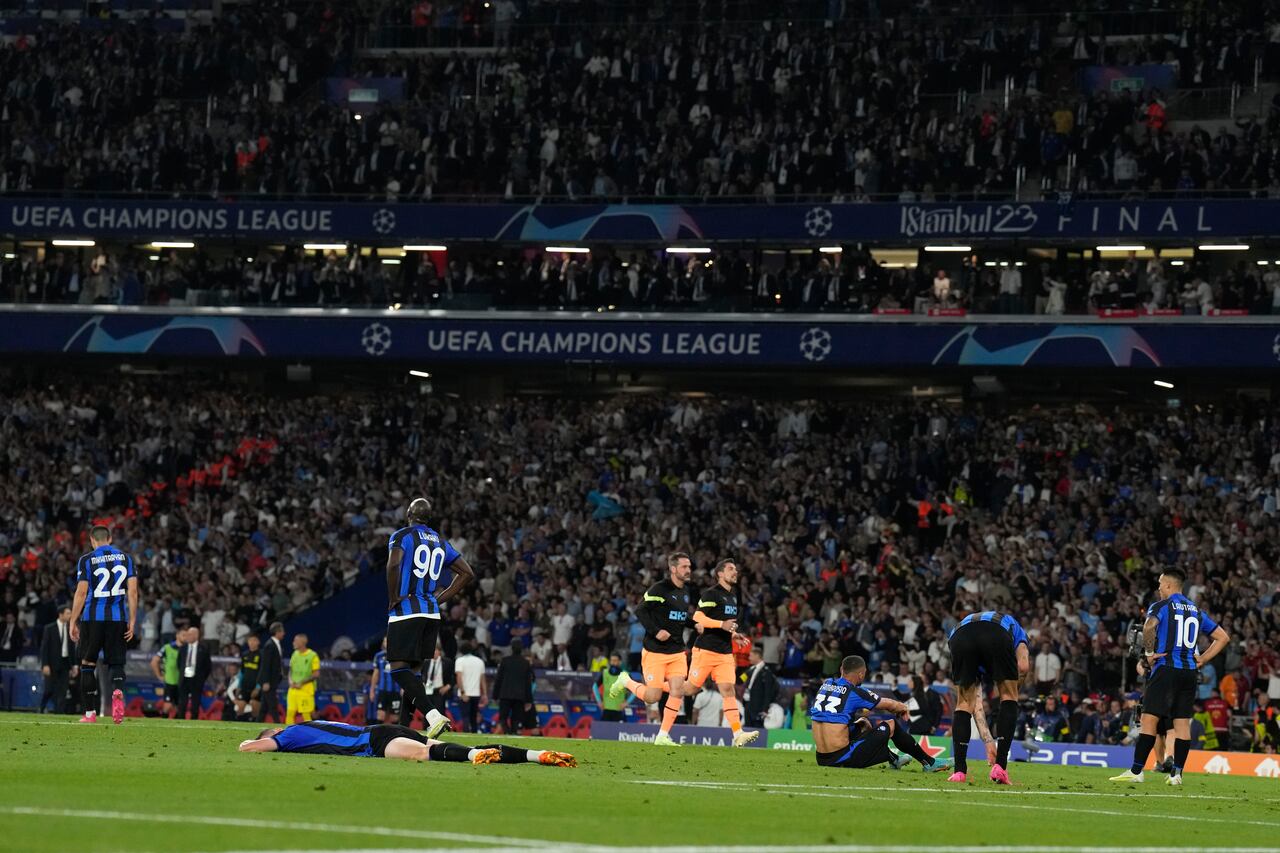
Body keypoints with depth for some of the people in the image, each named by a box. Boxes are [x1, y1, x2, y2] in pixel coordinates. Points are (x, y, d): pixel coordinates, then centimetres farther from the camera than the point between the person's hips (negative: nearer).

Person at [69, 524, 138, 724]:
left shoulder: (86, 560, -1)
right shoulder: (125, 558, 7)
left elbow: (81, 593, -4)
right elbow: (133, 591, 2)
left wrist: (73, 622, 2)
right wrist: (132, 622, 6)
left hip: (93, 618, -2)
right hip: (118, 618, 2)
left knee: (88, 663, 9)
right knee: (116, 663, 8)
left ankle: (90, 712, 9)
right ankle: (118, 692, -25)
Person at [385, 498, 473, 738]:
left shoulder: (402, 536, -4)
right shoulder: (440, 542, 15)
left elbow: (393, 565, -24)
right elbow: (467, 573, 17)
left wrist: (393, 598, -12)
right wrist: (439, 599, 15)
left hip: (405, 610, -7)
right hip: (431, 614, 7)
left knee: (399, 669, -8)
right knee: (414, 670, 13)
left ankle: (433, 715, -28)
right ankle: (403, 727, 14)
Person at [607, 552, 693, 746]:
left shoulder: (685, 592, 12)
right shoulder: (659, 589, -12)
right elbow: (640, 611, -14)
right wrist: (656, 631, -23)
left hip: (677, 651, 6)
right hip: (655, 651, -6)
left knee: (677, 691, -9)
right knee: (652, 697, -7)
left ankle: (663, 736, 0)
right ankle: (626, 682, 24)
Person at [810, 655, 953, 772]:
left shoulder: (826, 684, 7)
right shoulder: (854, 692, -11)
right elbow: (891, 705, 5)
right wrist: (903, 708, 25)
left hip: (821, 760, 7)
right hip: (841, 759, -7)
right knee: (891, 725, 8)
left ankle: (894, 760, 53)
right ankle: (929, 763, 21)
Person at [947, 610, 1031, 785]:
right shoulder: (1016, 630, 40)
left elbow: (975, 701, 41)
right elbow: (1023, 667, 15)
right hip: (996, 635, -3)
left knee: (964, 703, 20)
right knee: (1009, 696, 17)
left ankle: (959, 770, 10)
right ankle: (1000, 765, 9)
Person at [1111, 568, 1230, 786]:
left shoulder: (1161, 606, -2)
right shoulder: (1196, 611, 17)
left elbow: (1149, 627, -24)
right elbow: (1223, 637, 19)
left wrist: (1150, 653, -10)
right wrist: (1202, 659, 15)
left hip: (1166, 669, -6)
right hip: (1189, 671, 6)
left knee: (1149, 719, -6)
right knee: (1182, 722, 7)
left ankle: (1136, 771, -9)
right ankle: (1177, 773, 5)